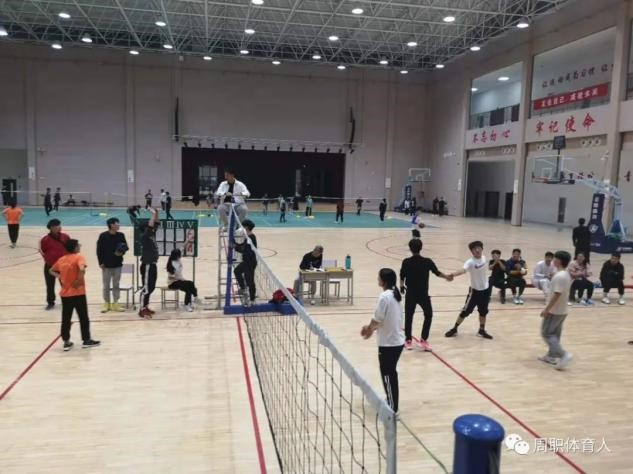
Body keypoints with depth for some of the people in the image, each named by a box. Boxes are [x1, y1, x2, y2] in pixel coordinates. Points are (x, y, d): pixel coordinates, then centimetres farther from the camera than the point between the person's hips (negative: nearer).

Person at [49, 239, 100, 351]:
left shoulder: (61, 259, 8)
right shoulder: (79, 257, -12)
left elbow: (51, 271, 21)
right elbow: (82, 270, -30)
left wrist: (59, 276, 11)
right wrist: (79, 280, -19)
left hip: (65, 293, 6)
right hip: (78, 293, -6)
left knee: (66, 319, 10)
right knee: (83, 317, 7)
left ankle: (66, 342, 14)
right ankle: (86, 340, 14)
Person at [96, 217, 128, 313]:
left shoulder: (121, 235, 1)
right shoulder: (103, 236, -8)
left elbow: (125, 247, 8)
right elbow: (99, 250, -5)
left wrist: (122, 252, -13)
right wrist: (100, 262, -8)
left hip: (117, 264, 3)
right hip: (106, 264, -2)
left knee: (116, 284, 8)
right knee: (106, 285, 7)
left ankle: (115, 303, 16)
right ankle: (106, 304, 18)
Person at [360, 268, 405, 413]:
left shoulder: (384, 296, -21)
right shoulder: (395, 294, 6)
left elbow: (377, 319, -17)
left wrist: (369, 329, 3)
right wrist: (372, 327, 12)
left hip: (388, 343, -9)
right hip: (398, 340, 9)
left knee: (387, 375, 4)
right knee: (391, 373, 21)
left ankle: (392, 408, 14)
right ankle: (391, 402, 35)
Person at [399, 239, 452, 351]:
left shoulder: (406, 262, -10)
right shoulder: (427, 262, -8)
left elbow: (402, 277, 0)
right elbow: (437, 273, 5)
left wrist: (402, 286, 21)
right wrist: (447, 277, 25)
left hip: (410, 294, 0)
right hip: (423, 294, 0)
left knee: (408, 317, 13)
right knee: (428, 315, 17)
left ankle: (408, 341, 18)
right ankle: (423, 340, 14)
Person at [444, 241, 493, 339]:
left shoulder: (483, 258, -4)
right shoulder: (470, 262, -23)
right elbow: (463, 270, -44)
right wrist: (453, 274, -63)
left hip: (485, 289, 5)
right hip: (475, 291, -5)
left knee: (483, 312, 14)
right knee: (465, 311, -2)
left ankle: (482, 330, 31)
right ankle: (454, 329, 13)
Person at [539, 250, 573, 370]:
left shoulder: (559, 276, -23)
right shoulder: (566, 274, 8)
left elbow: (556, 295, -26)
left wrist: (546, 309, -20)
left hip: (554, 311, -10)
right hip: (562, 310, 10)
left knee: (547, 333, -2)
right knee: (554, 334, 17)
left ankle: (564, 354, -10)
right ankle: (551, 356, 26)